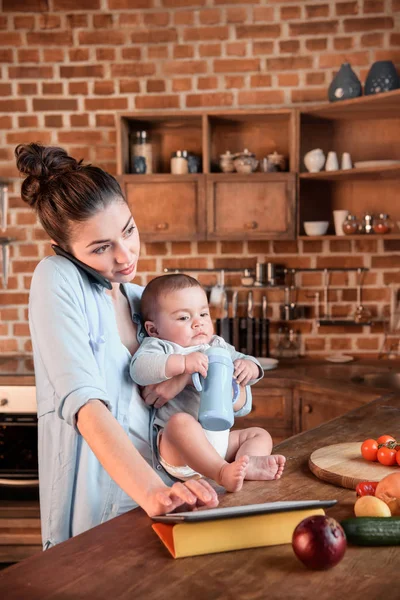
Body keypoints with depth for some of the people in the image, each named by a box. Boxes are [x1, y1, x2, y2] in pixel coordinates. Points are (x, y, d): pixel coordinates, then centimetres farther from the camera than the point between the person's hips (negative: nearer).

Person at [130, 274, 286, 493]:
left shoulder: (217, 346, 16)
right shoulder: (158, 346, -4)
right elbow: (139, 368, -23)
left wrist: (248, 367, -9)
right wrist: (182, 363, -34)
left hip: (220, 438, 7)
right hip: (177, 446, -7)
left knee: (260, 434, 7)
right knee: (181, 421, -35)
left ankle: (248, 462, -25)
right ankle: (222, 472, -44)